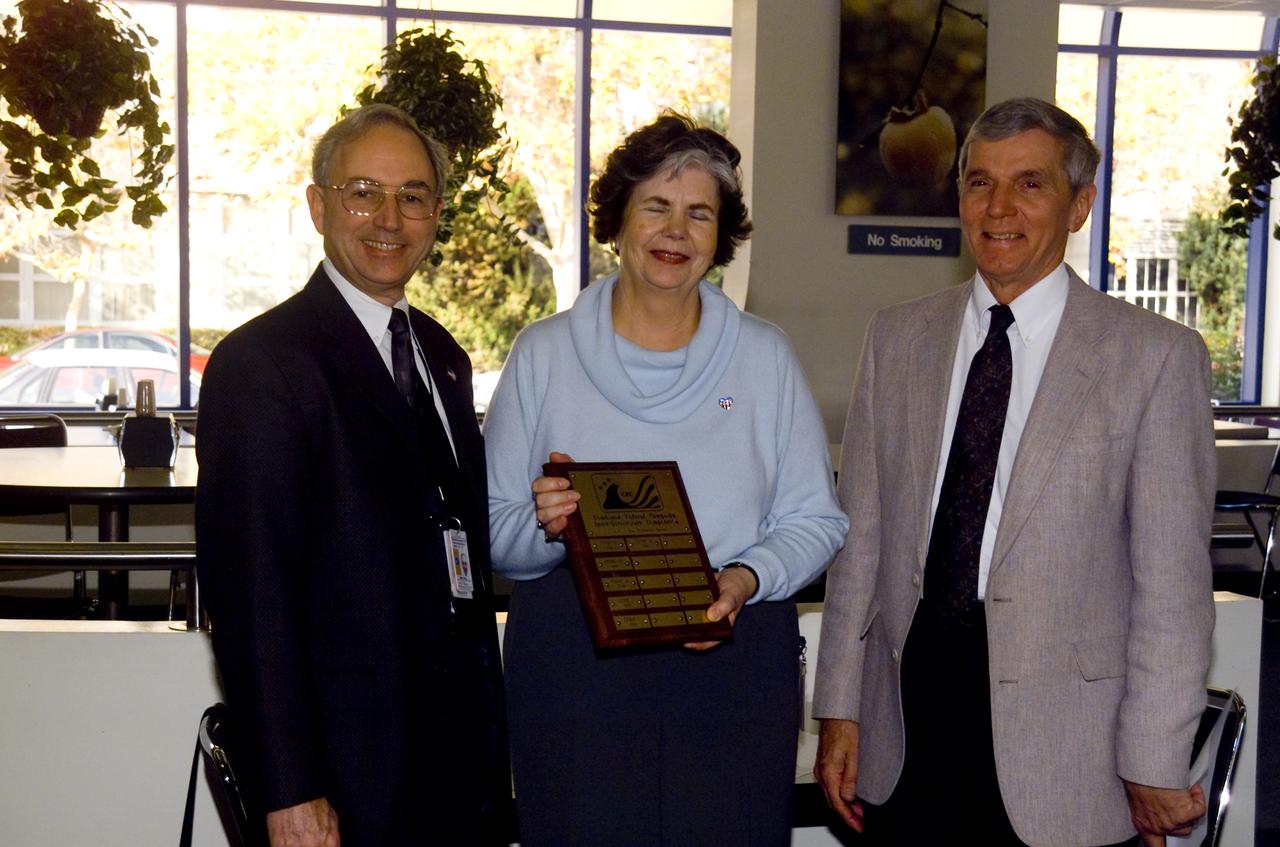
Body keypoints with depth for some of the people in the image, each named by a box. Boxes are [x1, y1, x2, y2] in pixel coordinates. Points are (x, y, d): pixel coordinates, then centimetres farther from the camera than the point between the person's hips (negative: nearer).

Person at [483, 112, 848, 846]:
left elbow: (816, 521, 6)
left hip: (733, 659, 1)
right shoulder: (545, 353, 5)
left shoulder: (765, 356, 8)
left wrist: (747, 578, -12)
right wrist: (544, 524, -16)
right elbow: (492, 535, 4)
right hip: (573, 666, 0)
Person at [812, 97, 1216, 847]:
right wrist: (840, 708, 4)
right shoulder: (897, 339, 7)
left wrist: (1154, 764, -7)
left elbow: (1173, 580, -6)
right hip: (905, 719, 3)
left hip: (1060, 745, -3)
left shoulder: (1156, 354, -5)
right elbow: (861, 537, 7)